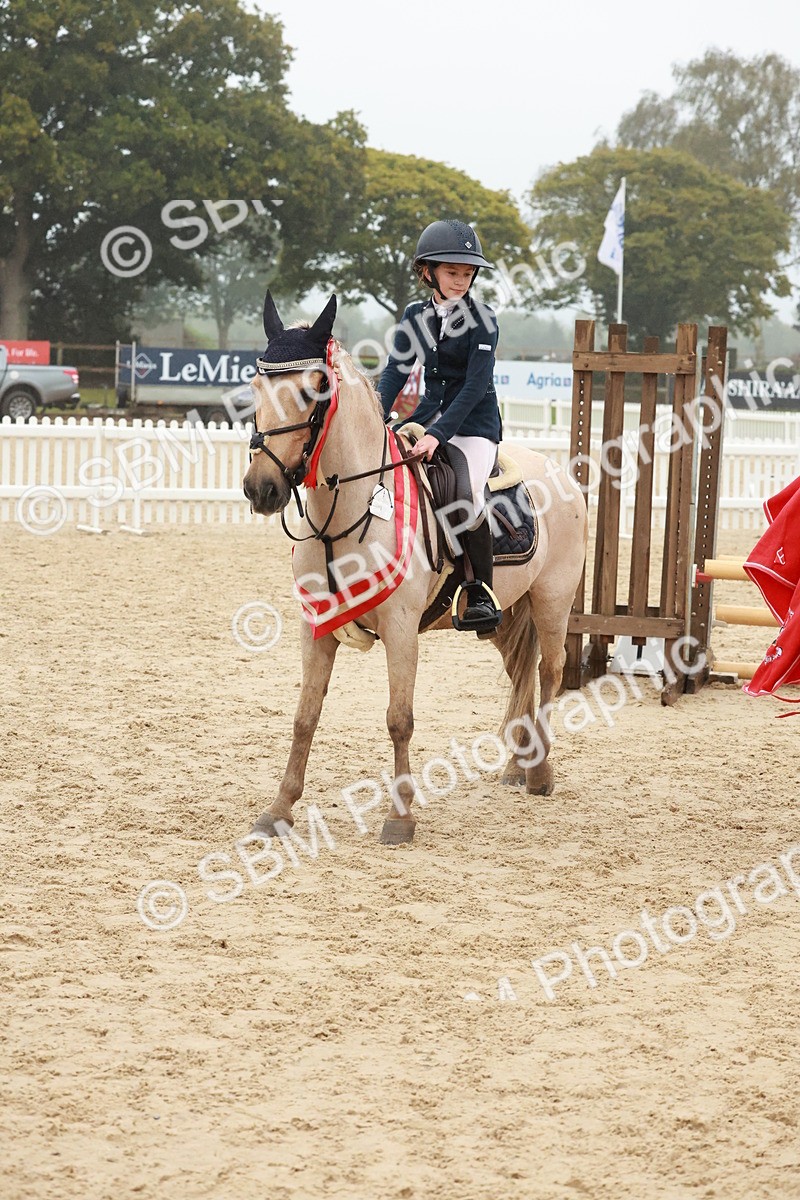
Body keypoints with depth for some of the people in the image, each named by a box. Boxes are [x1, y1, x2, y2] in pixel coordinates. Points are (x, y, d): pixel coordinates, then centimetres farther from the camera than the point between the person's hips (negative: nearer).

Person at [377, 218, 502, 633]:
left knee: (467, 496, -27)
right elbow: (396, 370, 2)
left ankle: (481, 596, -17)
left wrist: (438, 434, -27)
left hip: (474, 423, -6)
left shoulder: (482, 320, -11)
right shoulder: (416, 316, 5)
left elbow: (476, 386, -18)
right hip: (430, 415, 6)